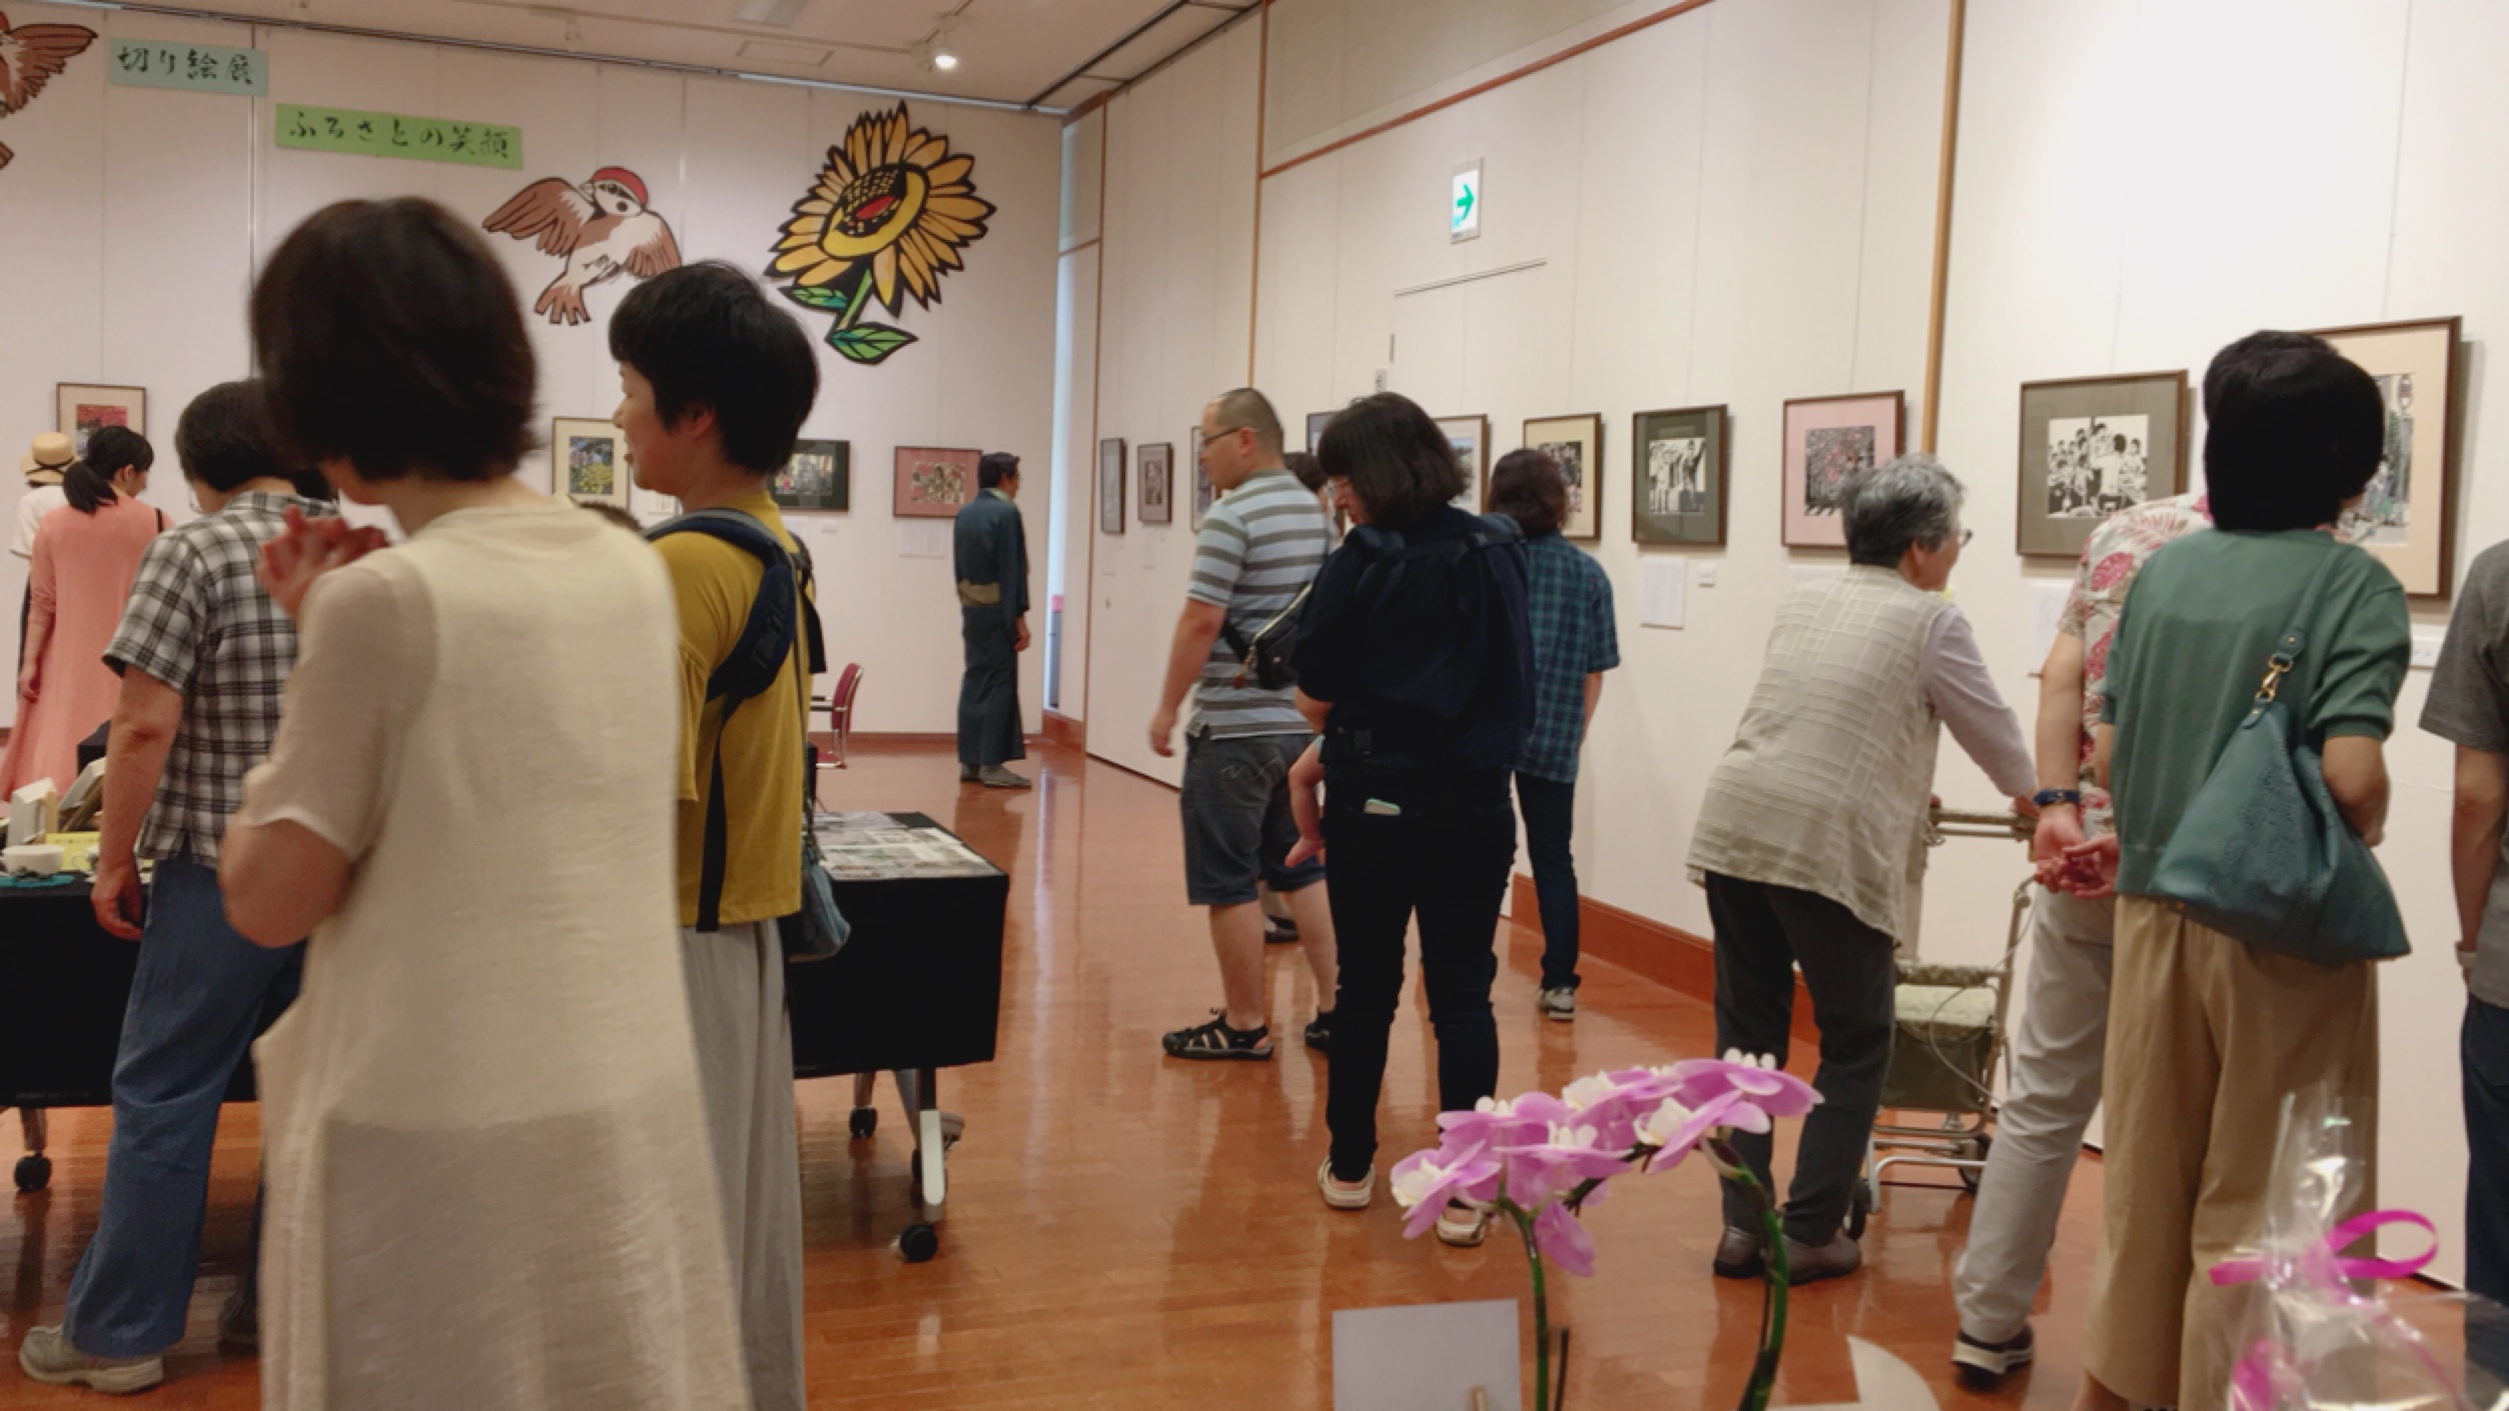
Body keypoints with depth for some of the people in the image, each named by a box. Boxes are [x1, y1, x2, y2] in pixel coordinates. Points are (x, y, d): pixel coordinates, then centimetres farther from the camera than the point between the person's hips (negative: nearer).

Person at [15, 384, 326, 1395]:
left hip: (223, 869, -5)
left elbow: (146, 724, -15)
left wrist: (116, 859, -6)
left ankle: (118, 1333, 11)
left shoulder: (191, 555, -9)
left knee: (164, 1096, 4)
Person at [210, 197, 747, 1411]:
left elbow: (270, 900, -9)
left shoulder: (387, 598, -17)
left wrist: (320, 640, -2)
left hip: (442, 1140, -6)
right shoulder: (634, 573, 3)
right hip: (634, 1112, 6)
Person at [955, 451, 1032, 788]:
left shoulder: (964, 513, 11)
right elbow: (1013, 568, -15)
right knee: (1000, 683, -3)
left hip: (971, 607, 8)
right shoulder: (1006, 512, -12)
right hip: (997, 610, -7)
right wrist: (1019, 617, -14)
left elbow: (960, 565, 14)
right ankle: (991, 764, -4)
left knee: (975, 681, 12)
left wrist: (966, 608, 18)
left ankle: (969, 761, 14)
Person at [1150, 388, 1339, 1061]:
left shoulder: (1231, 518, -15)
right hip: (1300, 720, 8)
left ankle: (1245, 1025, 9)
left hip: (1234, 726, -8)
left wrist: (1167, 708, -10)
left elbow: (1201, 621, -18)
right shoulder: (1317, 513, 11)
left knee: (1229, 881, 2)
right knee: (1301, 867, 16)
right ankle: (1336, 1008, 15)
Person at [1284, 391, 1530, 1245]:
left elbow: (1316, 698, -11)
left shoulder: (1364, 563, -13)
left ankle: (1350, 1167, 26)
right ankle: (1464, 1193, 5)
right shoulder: (1500, 553, 2)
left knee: (1365, 988, 12)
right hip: (1476, 805, 3)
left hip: (1378, 804, -3)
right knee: (1463, 994, 7)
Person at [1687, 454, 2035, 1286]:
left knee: (1747, 1032, 14)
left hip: (1732, 830, 6)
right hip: (1829, 847, -6)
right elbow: (1991, 730, 12)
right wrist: (2028, 794, 34)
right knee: (1855, 1045, 10)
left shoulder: (1804, 601, 20)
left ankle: (1740, 1225, 16)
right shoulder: (1930, 621, 1)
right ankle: (1811, 1236, 13)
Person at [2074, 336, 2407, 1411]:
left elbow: (2107, 754, 5)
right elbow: (2352, 773, -23)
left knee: (2144, 1181, 19)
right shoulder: (2354, 585, -13)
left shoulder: (2162, 571, 2)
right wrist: (2361, 842, -3)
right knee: (2259, 1209, 9)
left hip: (2156, 914, 5)